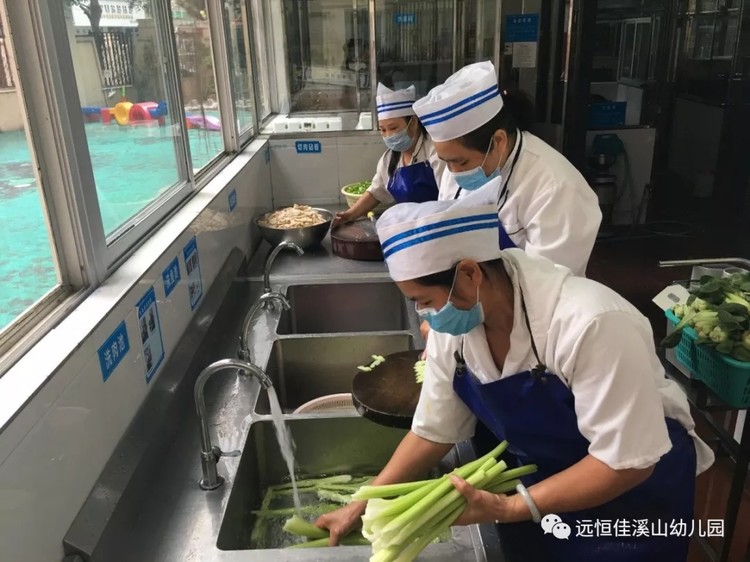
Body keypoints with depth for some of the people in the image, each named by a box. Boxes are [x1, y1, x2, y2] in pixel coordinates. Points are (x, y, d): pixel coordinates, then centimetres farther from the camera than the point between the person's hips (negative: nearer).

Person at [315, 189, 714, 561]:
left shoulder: (590, 324, -35)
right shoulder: (452, 327, -16)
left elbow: (628, 461, -29)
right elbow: (433, 431, -5)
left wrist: (508, 509, -33)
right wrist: (363, 505, -6)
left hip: (634, 493, -4)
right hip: (542, 483, 5)